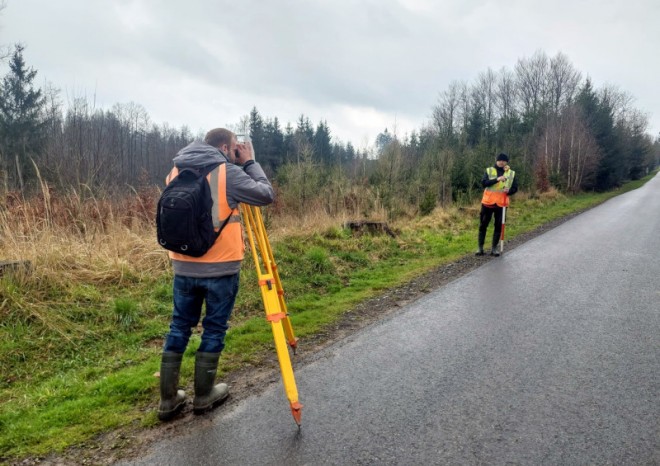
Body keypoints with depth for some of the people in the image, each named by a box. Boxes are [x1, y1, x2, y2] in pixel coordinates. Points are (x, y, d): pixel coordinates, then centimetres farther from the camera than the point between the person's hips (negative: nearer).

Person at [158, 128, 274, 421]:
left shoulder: (177, 171, 9)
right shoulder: (228, 173, -10)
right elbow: (266, 194, -8)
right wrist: (250, 163, 4)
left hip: (183, 265, 6)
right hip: (221, 266, -5)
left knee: (179, 327, 13)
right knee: (214, 329, 9)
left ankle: (168, 399, 18)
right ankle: (204, 395, 20)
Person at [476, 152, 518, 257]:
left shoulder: (511, 173, 6)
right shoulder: (489, 170, 1)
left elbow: (515, 188, 7)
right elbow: (483, 183, -12)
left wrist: (509, 191, -16)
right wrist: (496, 179, -25)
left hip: (501, 204, 1)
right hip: (488, 202, -1)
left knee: (498, 226, 4)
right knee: (483, 225, 2)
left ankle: (494, 248, 14)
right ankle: (480, 248, 12)